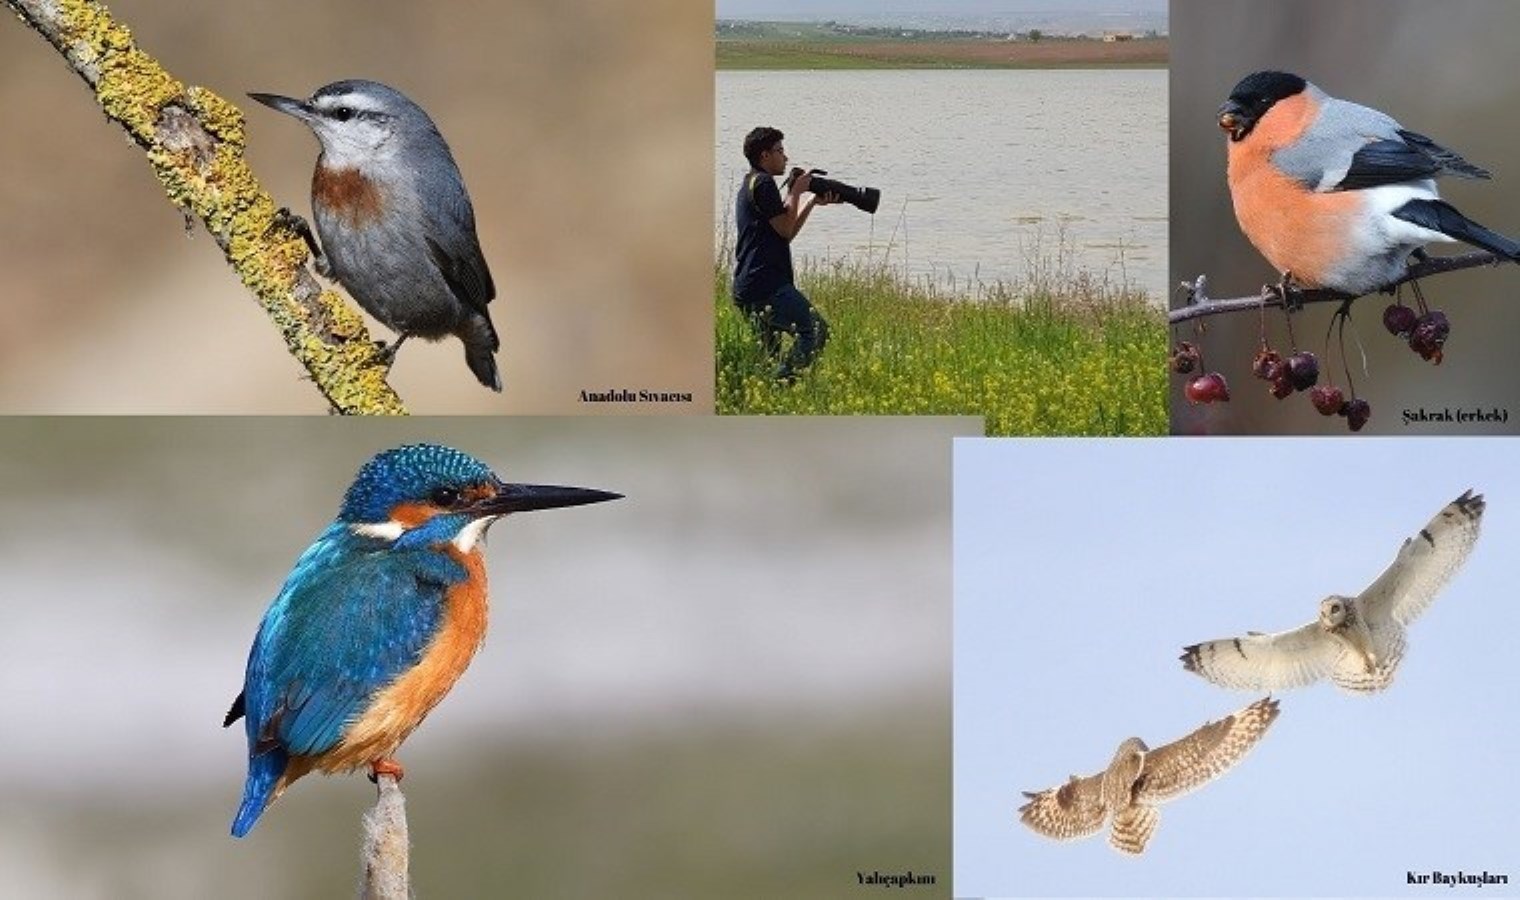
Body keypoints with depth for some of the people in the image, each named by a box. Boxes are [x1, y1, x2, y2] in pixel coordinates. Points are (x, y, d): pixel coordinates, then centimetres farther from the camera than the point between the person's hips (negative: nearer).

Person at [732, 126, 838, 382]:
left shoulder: (751, 184, 24)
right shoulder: (763, 183, -8)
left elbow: (785, 233, 23)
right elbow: (785, 229, -11)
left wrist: (813, 202, 19)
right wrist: (796, 192, 0)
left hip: (746, 289, 11)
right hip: (767, 287, -11)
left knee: (768, 352, 14)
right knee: (815, 332, -11)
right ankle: (782, 383, -20)